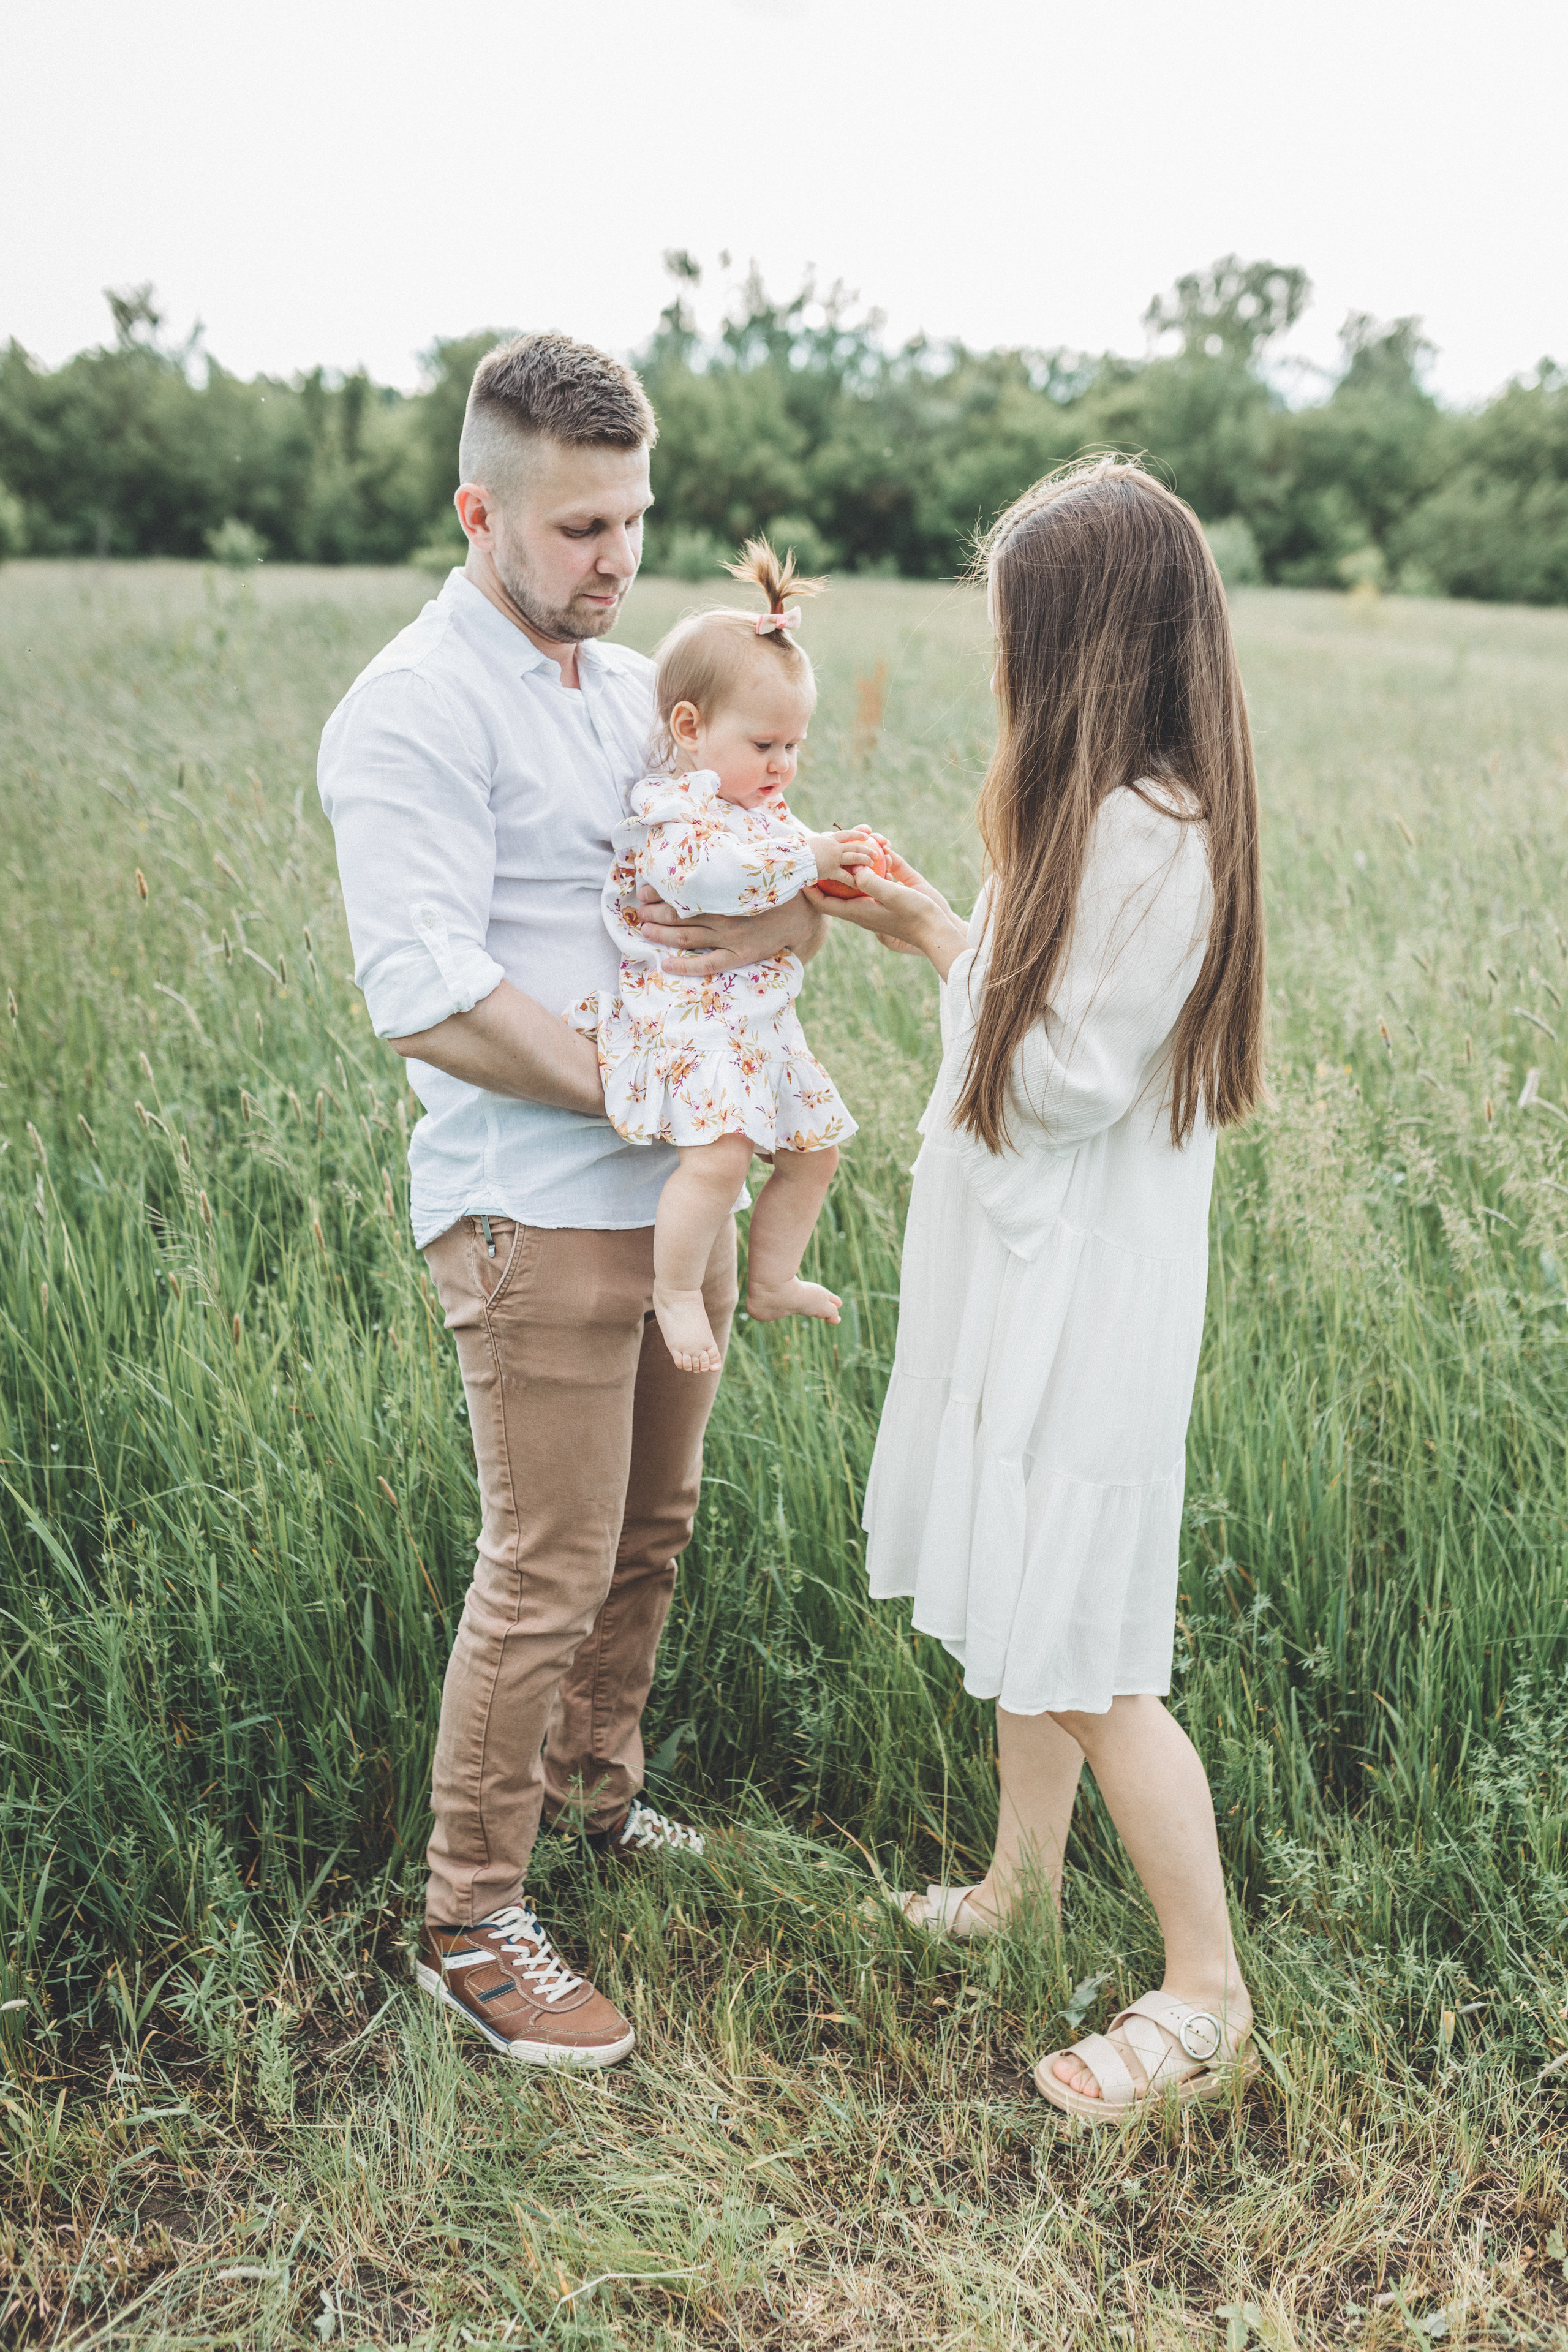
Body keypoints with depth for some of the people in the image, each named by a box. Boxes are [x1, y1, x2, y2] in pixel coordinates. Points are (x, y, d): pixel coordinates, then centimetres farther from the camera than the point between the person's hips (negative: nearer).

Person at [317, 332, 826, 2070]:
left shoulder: (636, 685, 13)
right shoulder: (414, 715, -13)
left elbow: (797, 889, 13)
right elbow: (427, 999, -22)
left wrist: (778, 923, -11)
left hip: (673, 1191, 8)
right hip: (534, 1210, -8)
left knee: (649, 1528, 18)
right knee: (547, 1570, -2)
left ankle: (591, 1786, 40)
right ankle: (470, 1925, 14)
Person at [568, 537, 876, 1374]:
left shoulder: (766, 810, 15)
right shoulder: (669, 810, -14)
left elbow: (792, 893, 24)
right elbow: (706, 872, -34)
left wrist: (843, 871, 3)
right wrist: (808, 857, -29)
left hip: (759, 1022, 10)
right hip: (682, 1018, -9)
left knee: (814, 1148, 18)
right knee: (718, 1153, -29)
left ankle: (772, 1280, 36)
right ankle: (674, 1292, -8)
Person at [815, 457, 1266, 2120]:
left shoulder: (1147, 833, -23)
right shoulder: (1111, 812, 9)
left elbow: (1070, 1078, -21)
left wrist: (947, 947, -11)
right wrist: (941, 937, 4)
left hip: (1082, 1296, -10)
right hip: (1031, 1274, 10)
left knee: (1083, 1657, 0)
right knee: (1025, 1612, 21)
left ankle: (1207, 1995, 17)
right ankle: (1021, 1885, 40)